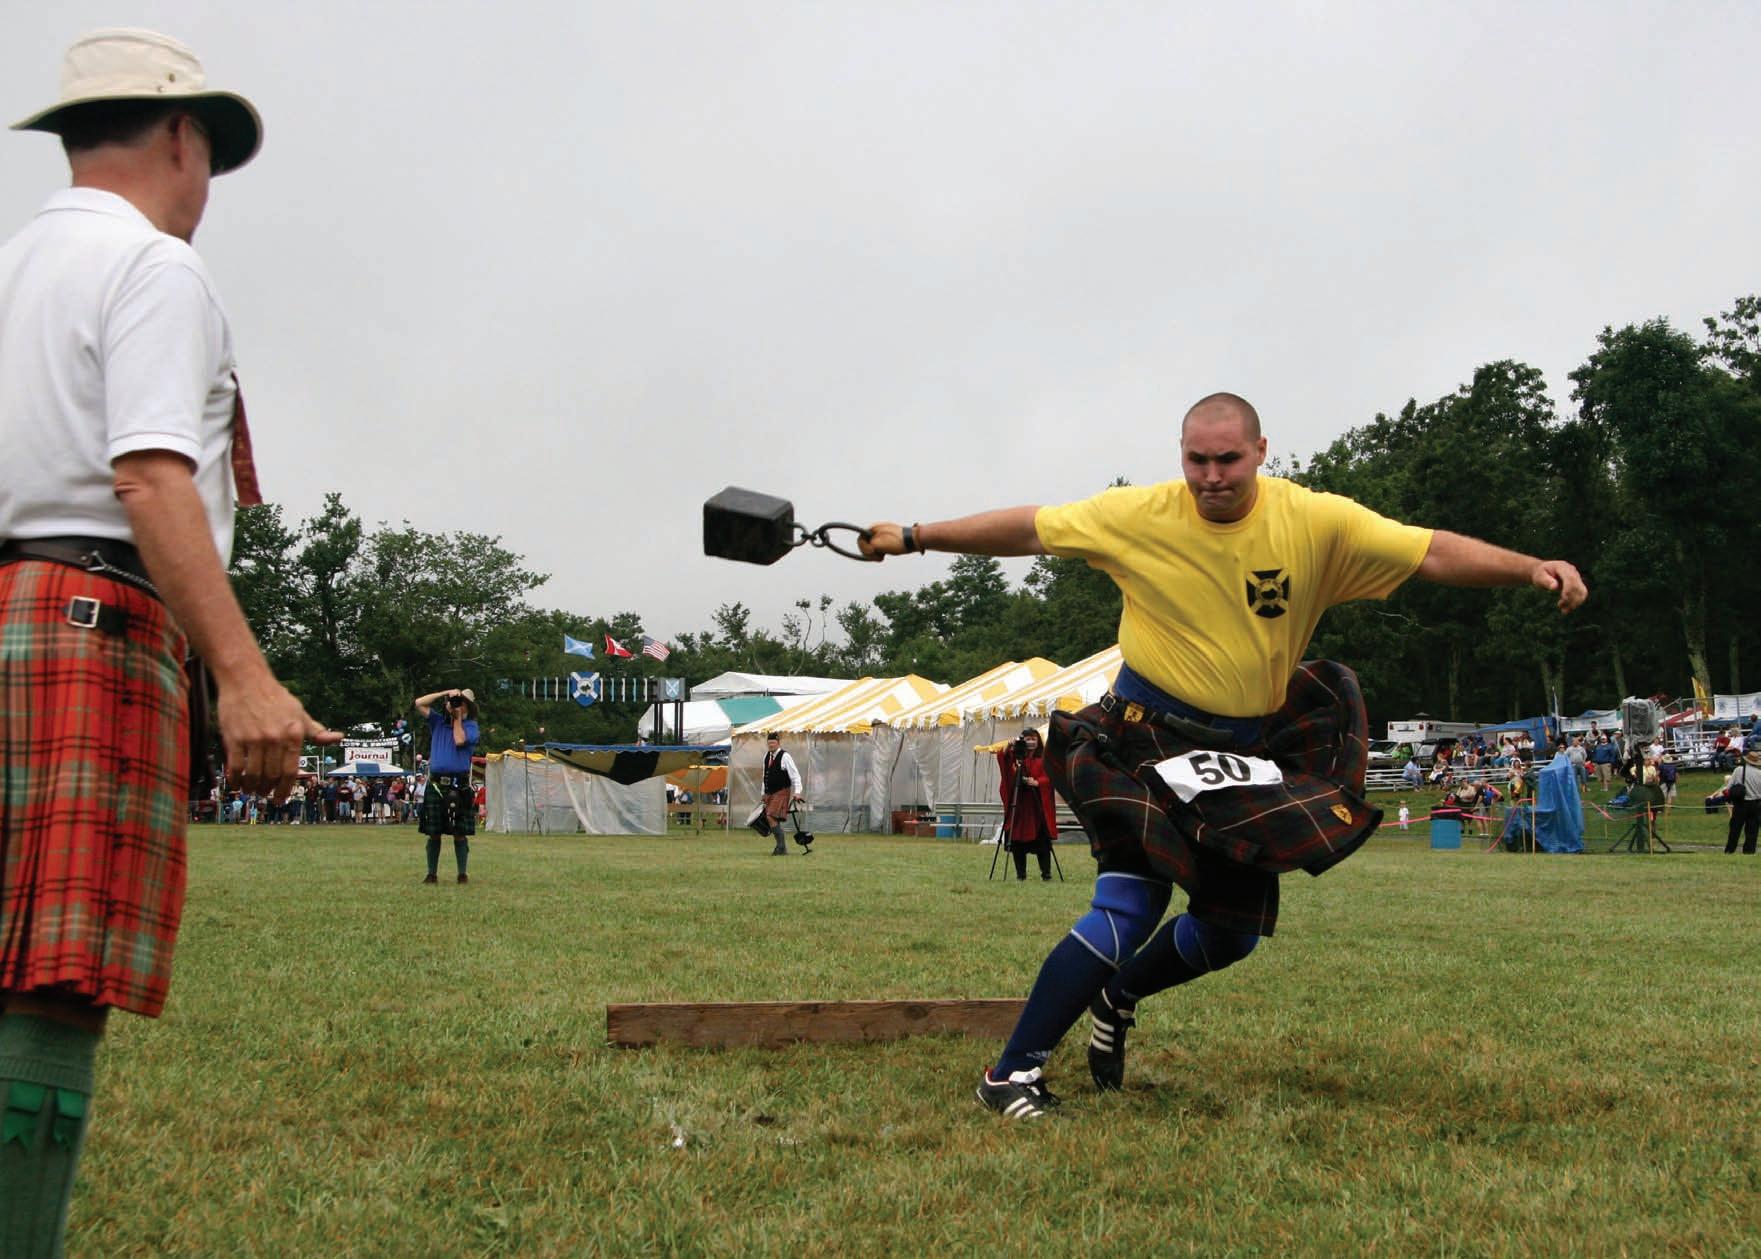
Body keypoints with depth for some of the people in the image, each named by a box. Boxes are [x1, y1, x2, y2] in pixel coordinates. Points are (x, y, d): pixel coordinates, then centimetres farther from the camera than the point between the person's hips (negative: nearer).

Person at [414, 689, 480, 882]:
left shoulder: (470, 726, 3)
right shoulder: (438, 721, 14)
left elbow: (460, 740, -15)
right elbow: (419, 703, 6)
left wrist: (458, 718, -2)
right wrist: (445, 693, 1)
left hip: (459, 785, -3)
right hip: (435, 784, 3)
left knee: (459, 834, -1)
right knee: (433, 833, 5)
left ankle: (462, 874, 6)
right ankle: (432, 874, 12)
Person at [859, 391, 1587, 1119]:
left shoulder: (1319, 523, -11)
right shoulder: (1138, 515, -13)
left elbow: (1433, 553, -13)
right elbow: (1028, 529, -3)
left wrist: (1532, 569, -27)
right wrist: (913, 538, -1)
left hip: (1252, 754, 4)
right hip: (1149, 738, -4)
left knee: (1232, 932, 11)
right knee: (1129, 910, -18)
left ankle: (1115, 999, 40)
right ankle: (1010, 1074, -8)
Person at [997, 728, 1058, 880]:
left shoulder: (1044, 758, 7)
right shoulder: (1015, 756, 8)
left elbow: (1049, 777, -4)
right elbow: (1002, 759, -9)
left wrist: (1037, 782, -22)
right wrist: (1007, 749, -28)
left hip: (1039, 804, -1)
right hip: (1018, 804, 1)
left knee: (1041, 840, -3)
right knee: (1017, 839, 1)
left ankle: (1046, 874, 2)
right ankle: (1021, 875, 9)